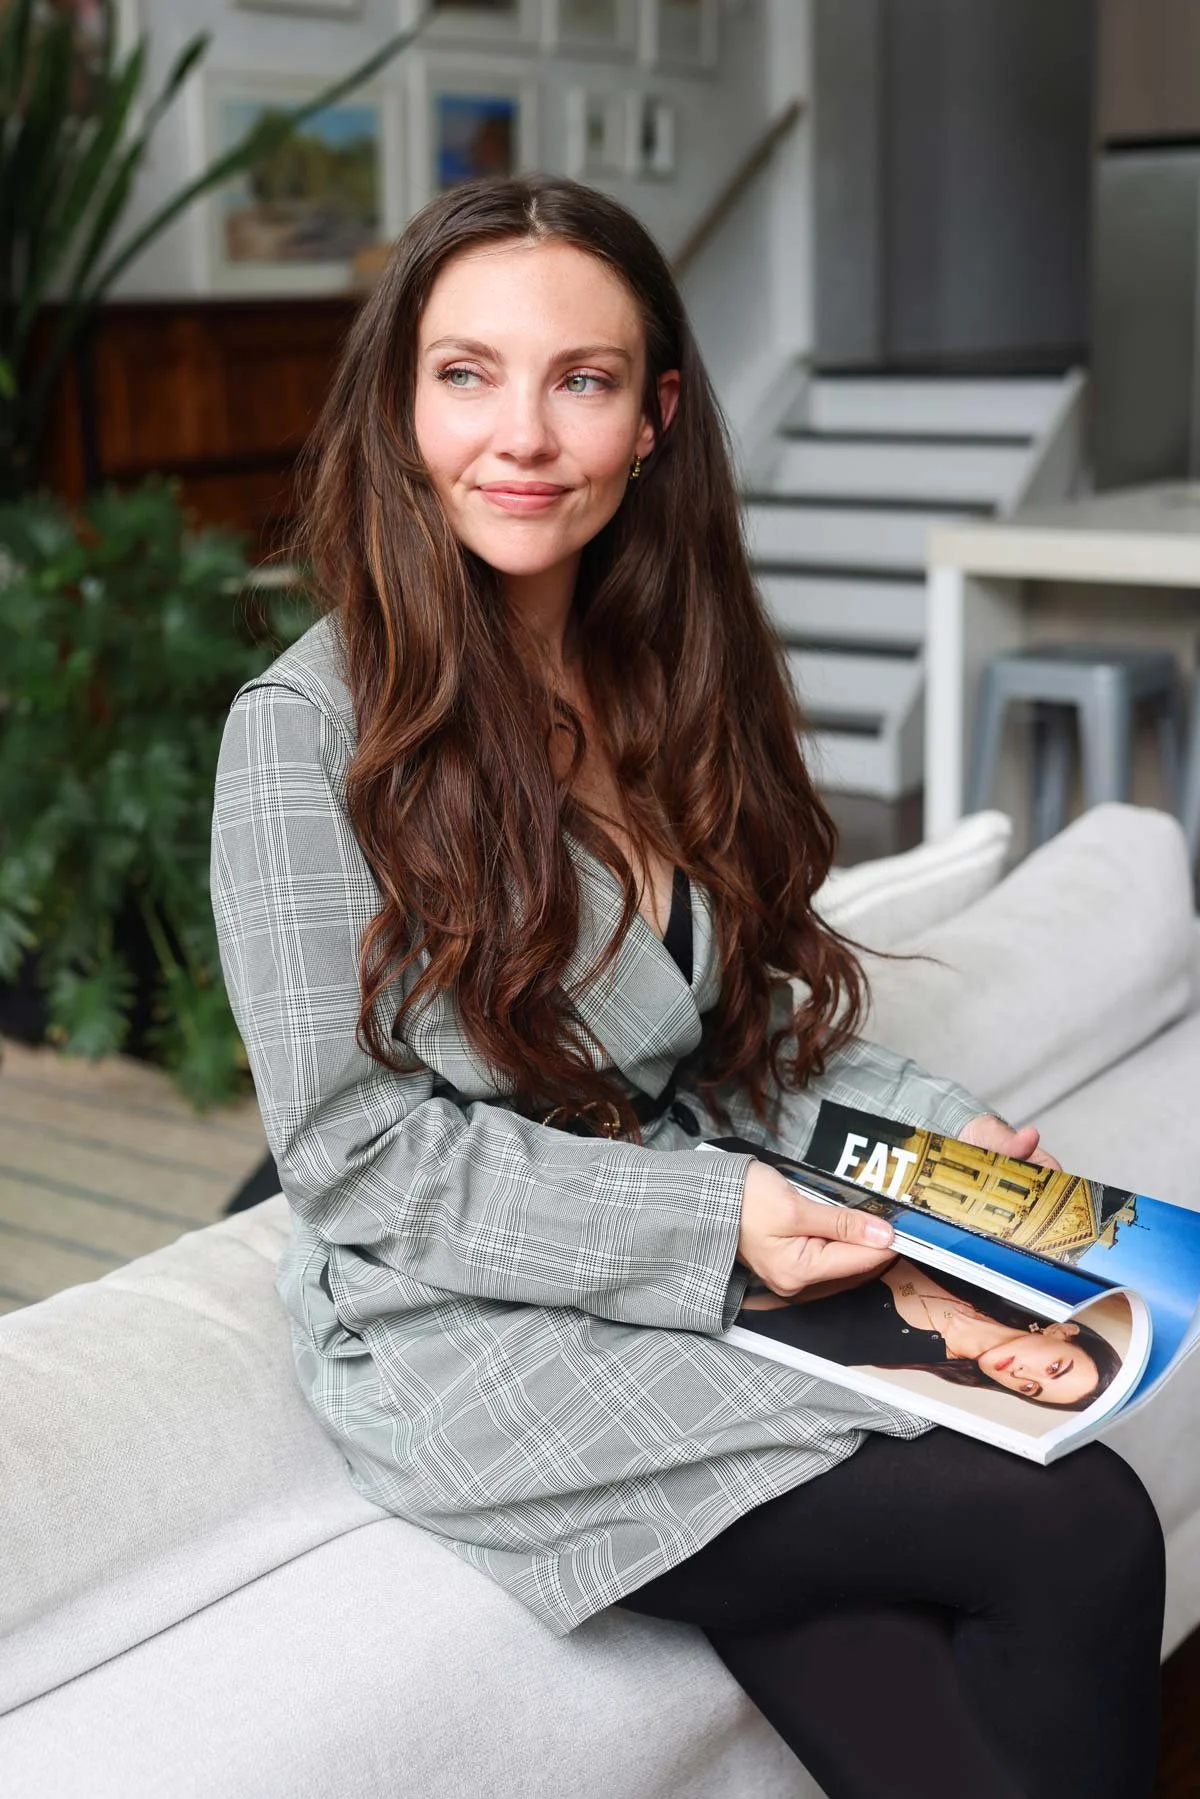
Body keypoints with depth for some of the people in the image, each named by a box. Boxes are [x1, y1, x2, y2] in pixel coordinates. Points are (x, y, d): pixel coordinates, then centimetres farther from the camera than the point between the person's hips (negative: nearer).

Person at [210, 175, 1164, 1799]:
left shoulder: (666, 679, 8)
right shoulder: (311, 726, -11)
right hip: (465, 1321, -5)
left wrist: (931, 1127, -1)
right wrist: (703, 1220, -19)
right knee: (1081, 1540, -19)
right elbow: (354, 1151, -12)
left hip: (712, 1270, 6)